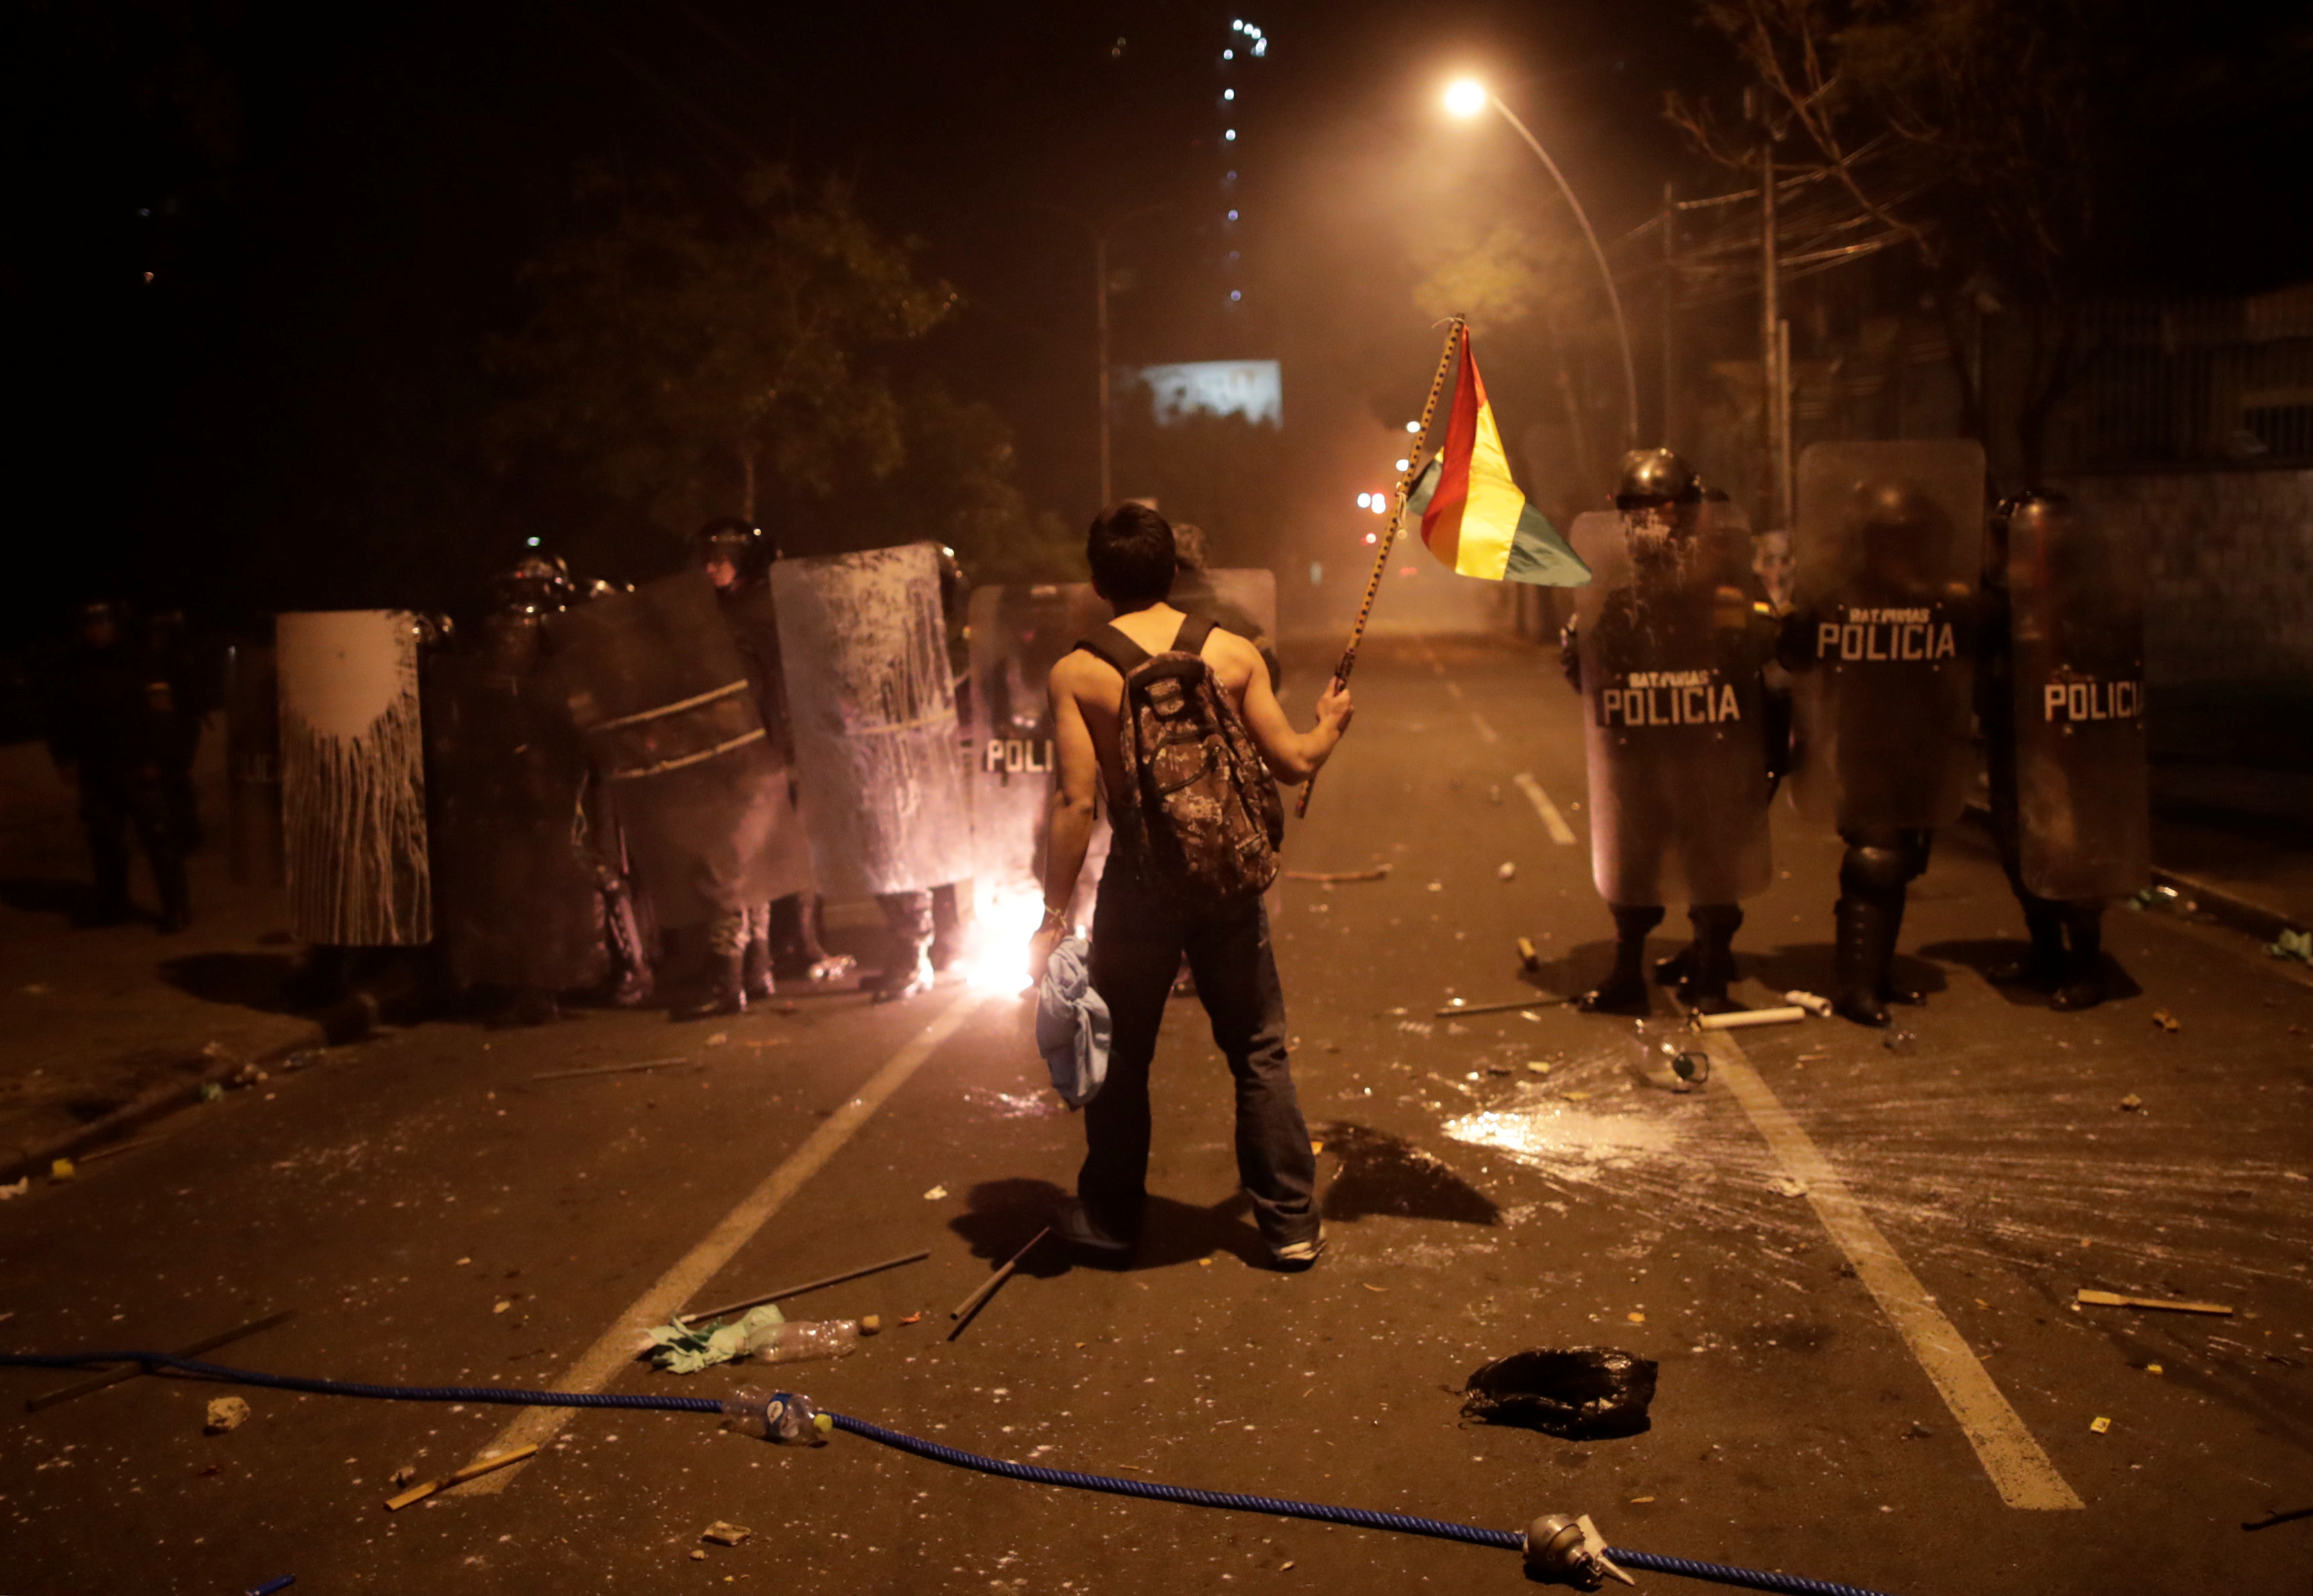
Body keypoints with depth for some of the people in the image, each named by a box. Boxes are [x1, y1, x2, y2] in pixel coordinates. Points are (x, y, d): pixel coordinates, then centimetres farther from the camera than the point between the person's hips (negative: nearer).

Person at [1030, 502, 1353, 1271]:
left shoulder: (1077, 673, -7)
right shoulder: (1233, 653, -3)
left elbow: (1077, 803, -12)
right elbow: (1291, 760, 0)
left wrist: (1053, 915, -6)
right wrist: (1330, 724, 22)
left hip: (1141, 876, -1)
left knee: (1120, 1054, 14)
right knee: (1259, 1052, 13)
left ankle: (1110, 1216, 27)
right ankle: (1292, 1223, 18)